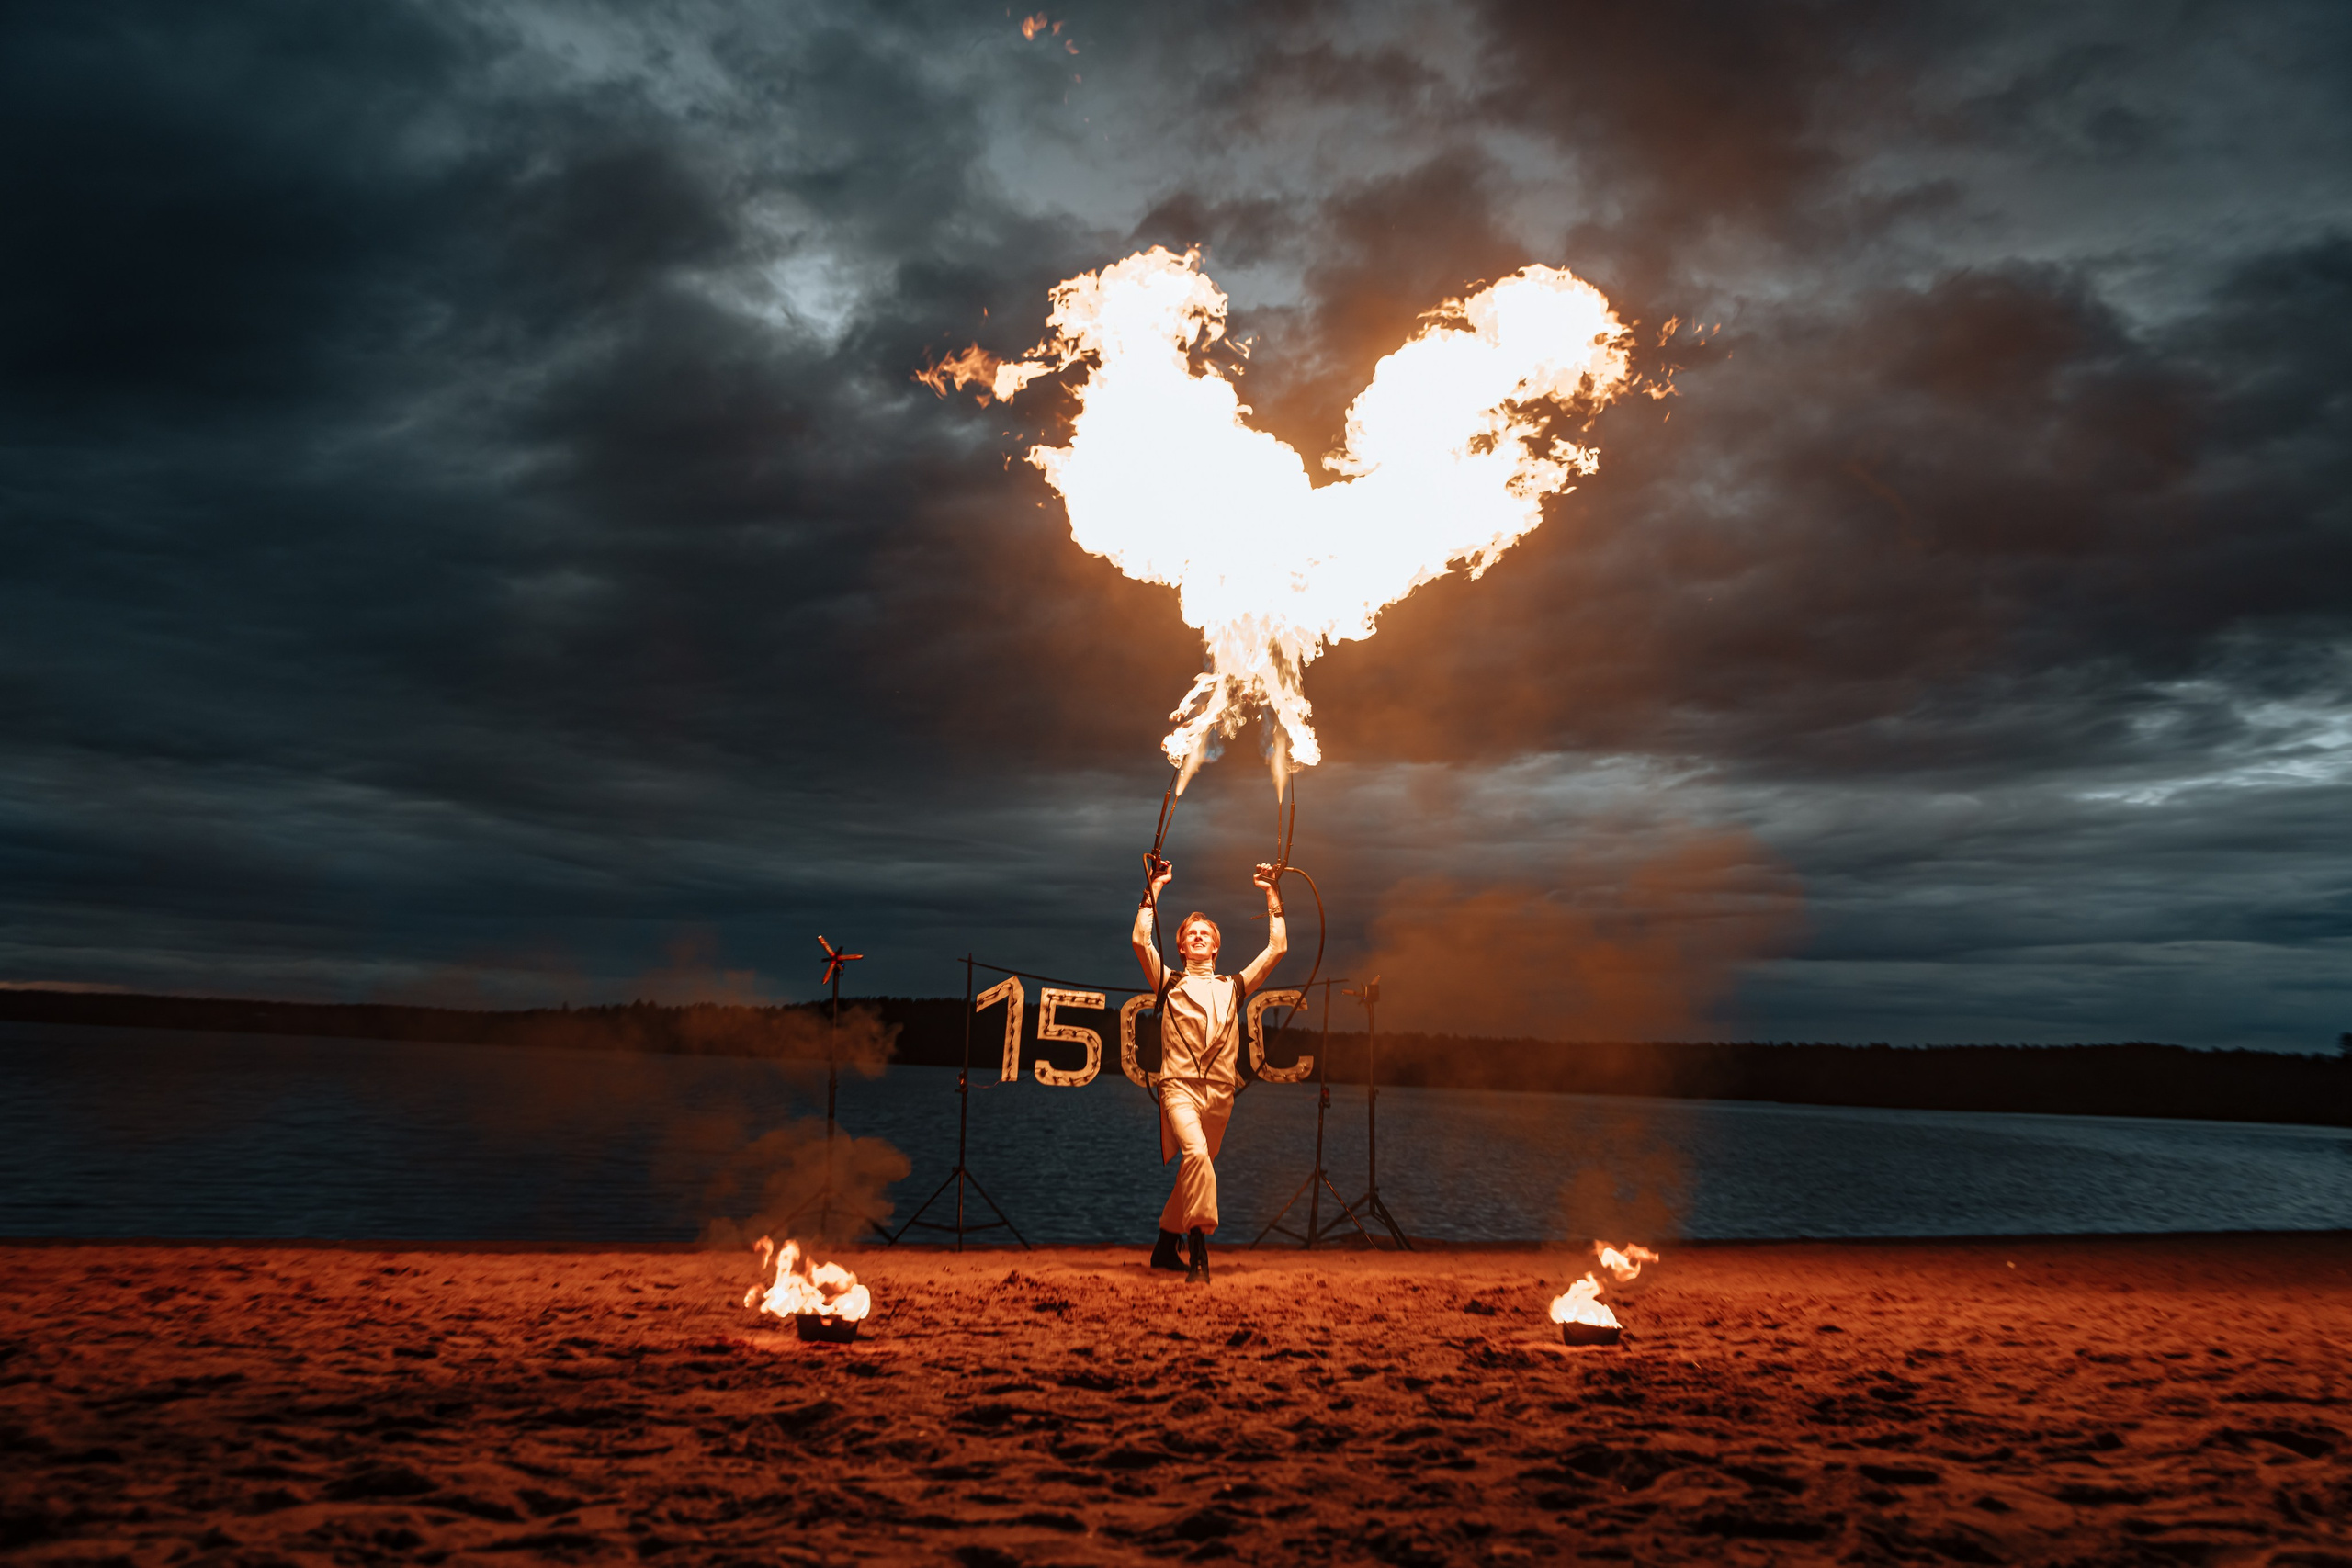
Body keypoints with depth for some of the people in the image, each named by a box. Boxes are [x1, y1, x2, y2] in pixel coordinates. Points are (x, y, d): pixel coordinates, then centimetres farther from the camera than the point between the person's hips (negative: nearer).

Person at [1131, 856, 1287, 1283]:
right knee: (1196, 1153, -28)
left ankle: (1166, 1245, 28)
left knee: (1194, 1168, 9)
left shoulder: (1233, 986, 18)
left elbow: (1278, 948, 17)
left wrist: (1273, 895, 18)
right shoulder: (1170, 983, 12)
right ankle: (1199, 1249, -28)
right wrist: (1155, 888, 2)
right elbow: (1141, 940, -2)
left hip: (1220, 1092, 4)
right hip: (1179, 1086, -4)